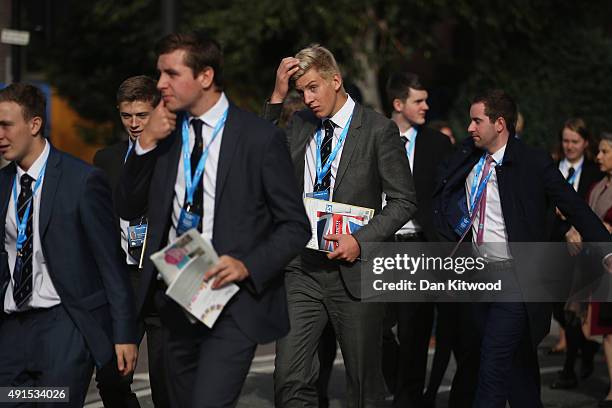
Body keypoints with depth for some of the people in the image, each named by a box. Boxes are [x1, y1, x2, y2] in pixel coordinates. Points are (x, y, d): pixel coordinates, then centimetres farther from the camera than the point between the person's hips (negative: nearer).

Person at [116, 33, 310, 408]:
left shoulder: (261, 138, -7)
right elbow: (129, 209, 8)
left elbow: (296, 226, -4)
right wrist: (146, 144, -5)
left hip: (233, 305, -6)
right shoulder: (166, 131, 7)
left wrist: (247, 265, -20)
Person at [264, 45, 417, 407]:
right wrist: (277, 98, -1)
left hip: (354, 270, -3)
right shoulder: (300, 125, 12)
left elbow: (403, 200, -3)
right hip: (303, 268, 3)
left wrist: (360, 240, -15)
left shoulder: (378, 129, -3)